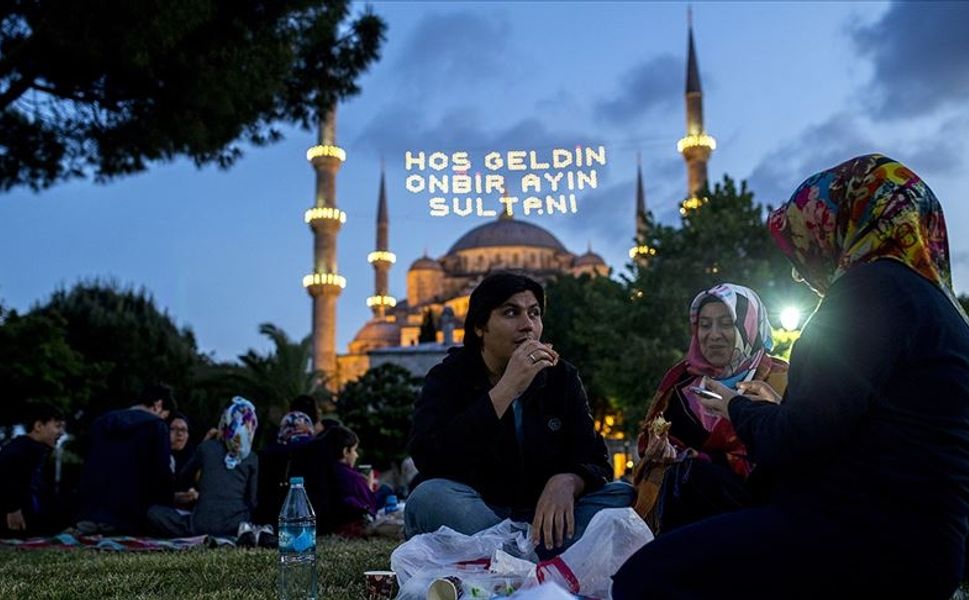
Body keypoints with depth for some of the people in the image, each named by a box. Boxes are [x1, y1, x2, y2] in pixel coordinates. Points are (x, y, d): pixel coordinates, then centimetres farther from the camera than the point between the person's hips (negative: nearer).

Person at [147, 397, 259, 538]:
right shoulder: (252, 459, 9)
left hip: (203, 524, -1)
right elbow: (252, 501, 12)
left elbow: (183, 476, 27)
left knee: (153, 511, 14)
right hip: (235, 526, 2)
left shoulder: (206, 447, 9)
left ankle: (202, 537, -10)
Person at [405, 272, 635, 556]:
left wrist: (567, 482, -27)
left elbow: (594, 461, -1)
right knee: (429, 497, -33)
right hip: (470, 518, -2)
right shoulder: (449, 377, -3)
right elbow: (428, 459, -22)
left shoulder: (561, 376, 6)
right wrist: (507, 390, -26)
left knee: (622, 496, -19)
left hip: (545, 519, 3)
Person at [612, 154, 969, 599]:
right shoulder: (925, 294, 21)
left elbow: (796, 440, -15)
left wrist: (741, 409, 5)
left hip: (869, 541, -11)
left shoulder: (876, 285, -11)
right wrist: (770, 411, 30)